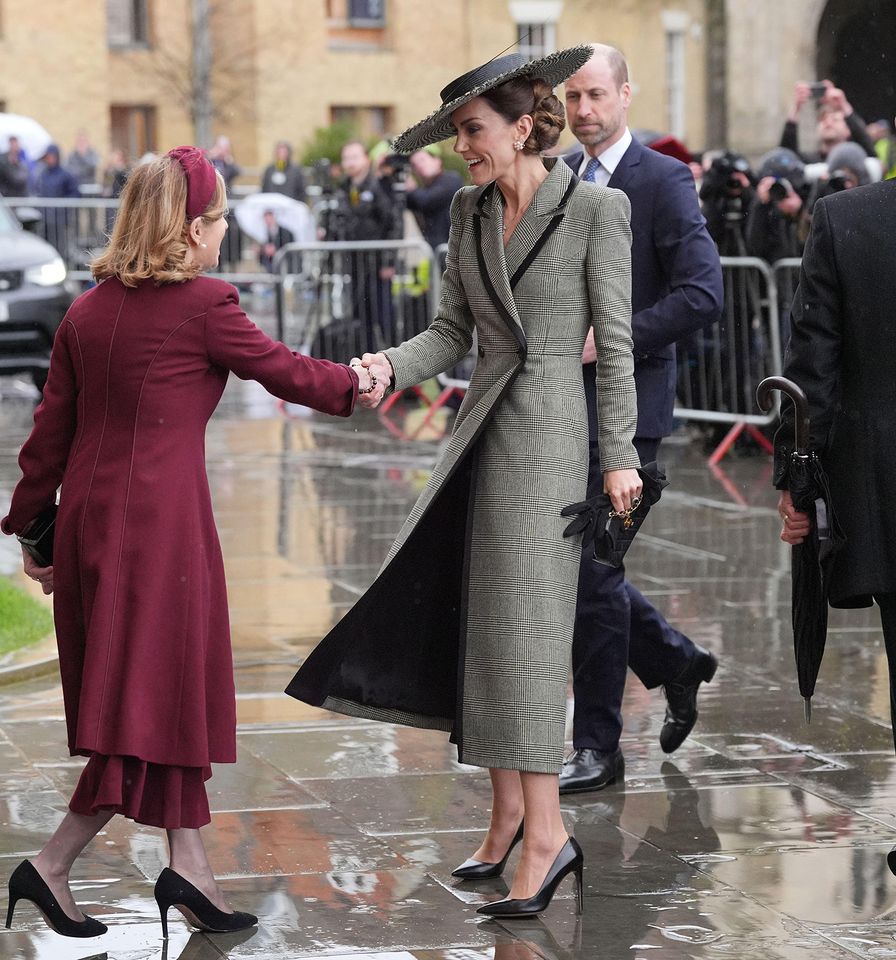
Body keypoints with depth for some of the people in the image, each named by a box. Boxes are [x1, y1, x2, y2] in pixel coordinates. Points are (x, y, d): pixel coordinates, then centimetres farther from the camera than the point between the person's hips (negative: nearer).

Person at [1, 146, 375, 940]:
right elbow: (280, 369, 1)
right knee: (154, 698, -1)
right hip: (161, 519, -7)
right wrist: (356, 382, 19)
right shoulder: (203, 305, -10)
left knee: (171, 697, 14)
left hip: (89, 517, 7)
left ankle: (190, 868, 18)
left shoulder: (88, 311, 9)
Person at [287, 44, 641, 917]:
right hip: (481, 428, 7)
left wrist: (619, 457, -7)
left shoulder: (595, 210, -8)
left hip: (548, 431, -7)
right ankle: (507, 819, 17)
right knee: (475, 625, 7)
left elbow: (615, 341, -7)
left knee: (521, 628, -9)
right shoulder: (469, 213, 10)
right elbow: (452, 332, 10)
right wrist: (390, 366, -10)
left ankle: (545, 834, -4)